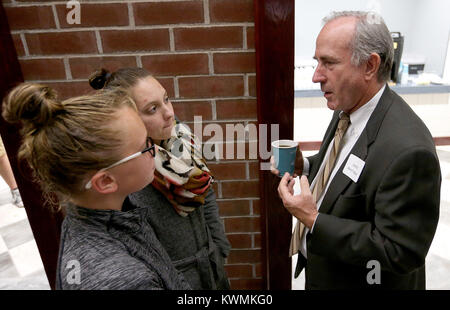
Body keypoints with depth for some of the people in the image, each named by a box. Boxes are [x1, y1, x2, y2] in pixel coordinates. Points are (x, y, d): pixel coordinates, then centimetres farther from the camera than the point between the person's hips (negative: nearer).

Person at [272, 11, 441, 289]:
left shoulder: (408, 151, -32)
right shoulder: (346, 110, -6)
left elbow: (399, 252, -27)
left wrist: (314, 220, -29)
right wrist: (305, 165, -8)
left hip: (356, 280, -7)